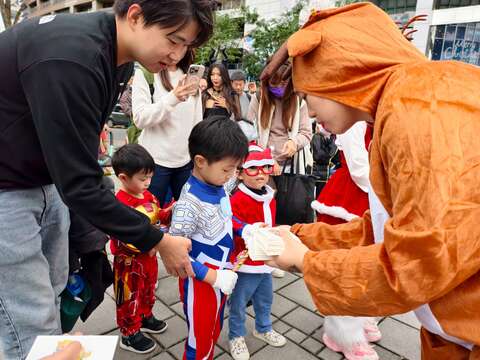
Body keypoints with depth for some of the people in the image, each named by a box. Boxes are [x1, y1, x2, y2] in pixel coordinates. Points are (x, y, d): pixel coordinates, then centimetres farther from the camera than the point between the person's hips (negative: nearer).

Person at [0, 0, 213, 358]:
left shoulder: (116, 54, -2)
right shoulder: (70, 58, -32)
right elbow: (79, 184, -30)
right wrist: (158, 241, -21)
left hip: (45, 178, 8)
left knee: (50, 295, 18)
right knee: (33, 327, 0)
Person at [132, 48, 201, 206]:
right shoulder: (145, 73, -4)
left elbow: (197, 120, 12)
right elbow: (140, 118, -13)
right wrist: (173, 98, -26)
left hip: (186, 160, 5)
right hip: (156, 160, -4)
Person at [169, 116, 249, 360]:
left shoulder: (217, 187, -6)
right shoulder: (190, 205, -31)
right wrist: (210, 276, -24)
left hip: (220, 276, 8)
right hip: (200, 283, -7)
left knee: (214, 330, 28)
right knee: (200, 339, 16)